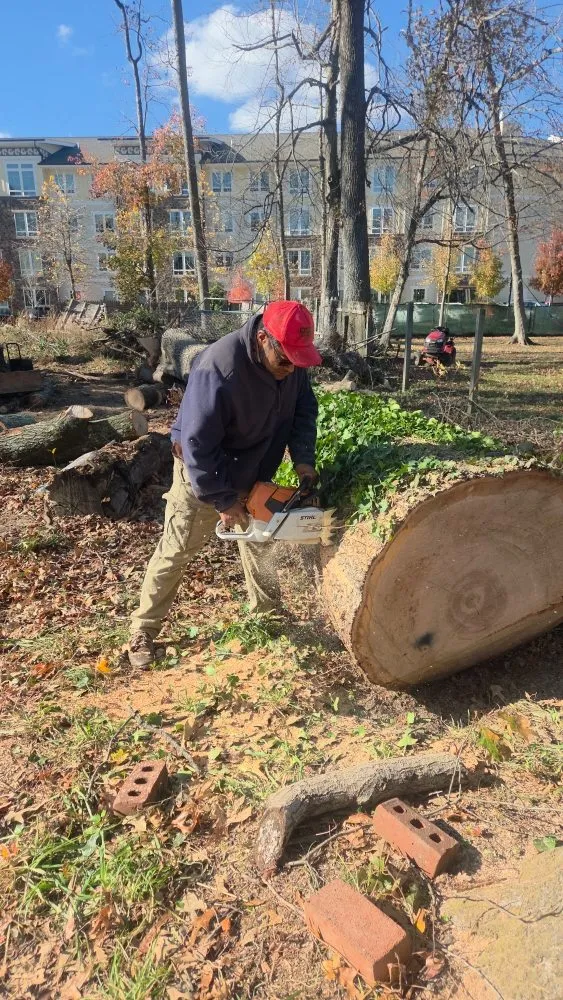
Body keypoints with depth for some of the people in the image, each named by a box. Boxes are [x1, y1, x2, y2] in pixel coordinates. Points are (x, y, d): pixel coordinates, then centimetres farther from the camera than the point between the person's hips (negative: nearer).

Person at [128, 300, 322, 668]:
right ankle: (144, 630, 20)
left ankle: (266, 613, 37)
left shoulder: (293, 360, -16)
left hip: (254, 471, 6)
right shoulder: (219, 370, -37)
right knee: (176, 551, 4)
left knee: (261, 543, 17)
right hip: (202, 471, -6)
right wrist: (223, 500, -25)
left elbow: (304, 409, -1)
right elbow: (197, 444, -32)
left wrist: (304, 459, -15)